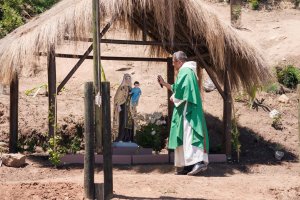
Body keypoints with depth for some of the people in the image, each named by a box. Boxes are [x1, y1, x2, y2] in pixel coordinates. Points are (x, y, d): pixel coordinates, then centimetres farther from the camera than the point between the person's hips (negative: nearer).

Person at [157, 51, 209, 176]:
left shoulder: (185, 71, -11)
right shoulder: (186, 71, 21)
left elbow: (182, 90, -21)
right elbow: (177, 88, 30)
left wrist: (174, 98, -5)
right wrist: (164, 83, 29)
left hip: (187, 111, -10)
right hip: (186, 111, 10)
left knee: (189, 134, -17)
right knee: (184, 136, 10)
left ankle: (199, 161, -26)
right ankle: (189, 165, 10)